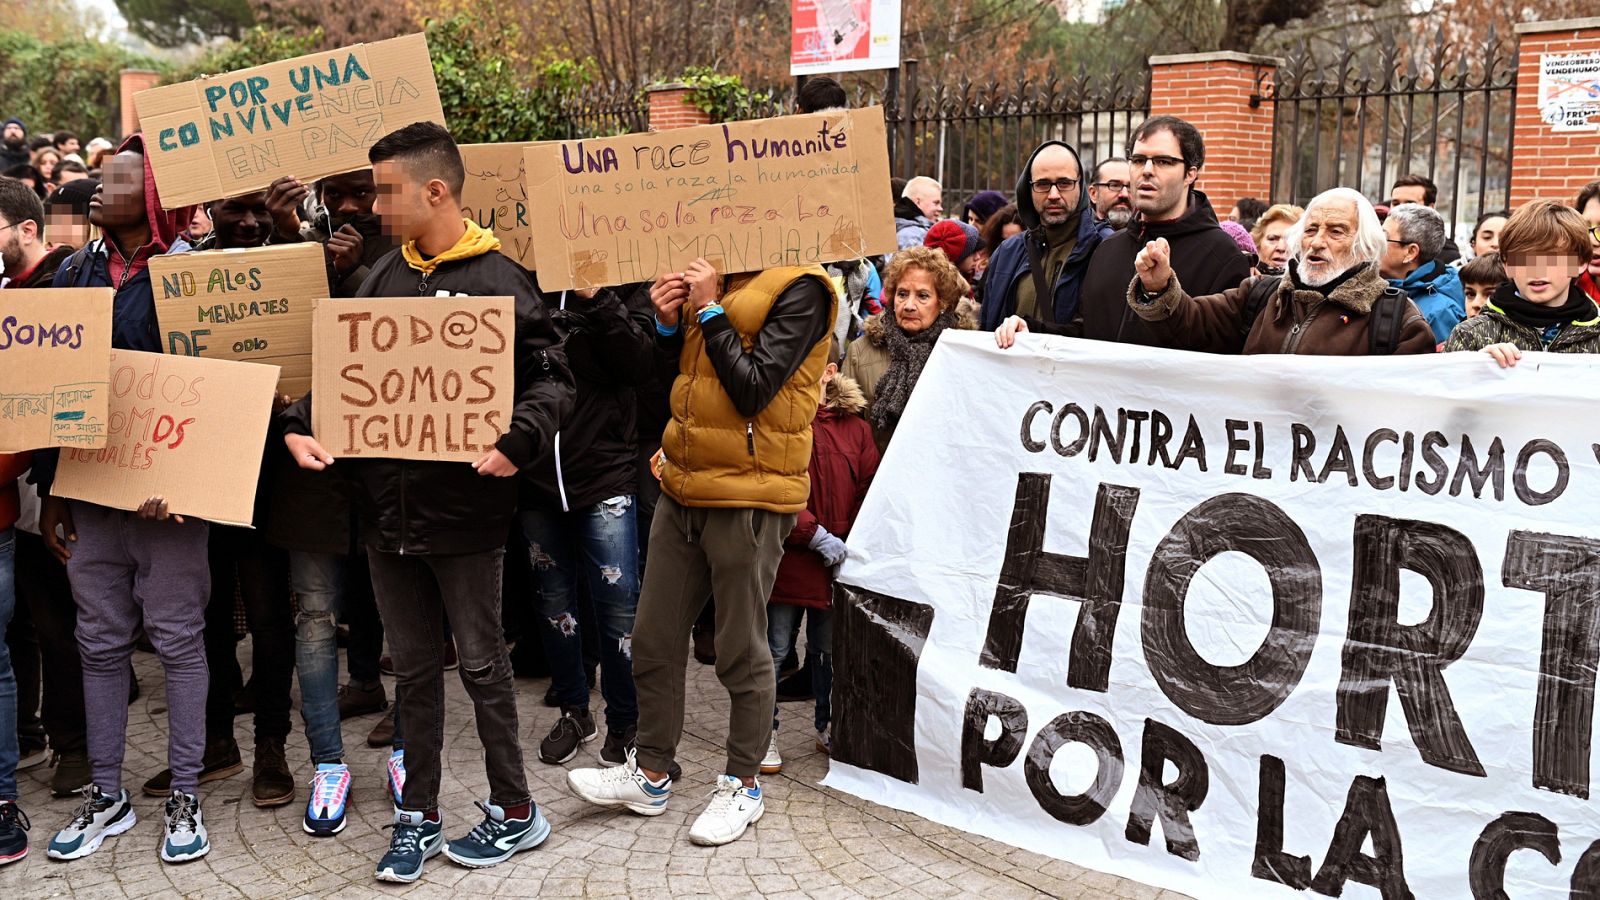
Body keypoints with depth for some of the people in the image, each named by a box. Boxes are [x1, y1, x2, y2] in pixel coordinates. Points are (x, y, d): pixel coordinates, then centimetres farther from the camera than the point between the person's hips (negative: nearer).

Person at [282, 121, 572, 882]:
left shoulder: (495, 281, -9)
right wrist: (300, 424, -5)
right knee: (413, 668, 14)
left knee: (481, 662, 7)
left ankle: (514, 810, 23)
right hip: (387, 504, 5)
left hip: (464, 508, -5)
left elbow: (552, 381, -10)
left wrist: (515, 442, -28)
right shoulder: (383, 276, 9)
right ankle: (418, 817, 26)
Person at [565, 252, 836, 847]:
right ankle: (650, 774, 30)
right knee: (653, 640, 13)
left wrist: (709, 308, -15)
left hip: (748, 498, -7)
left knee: (741, 652, 6)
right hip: (683, 487, 7)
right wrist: (669, 322, 0)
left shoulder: (799, 288, -11)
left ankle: (743, 785, 24)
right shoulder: (714, 271, 12)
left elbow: (753, 389, -19)